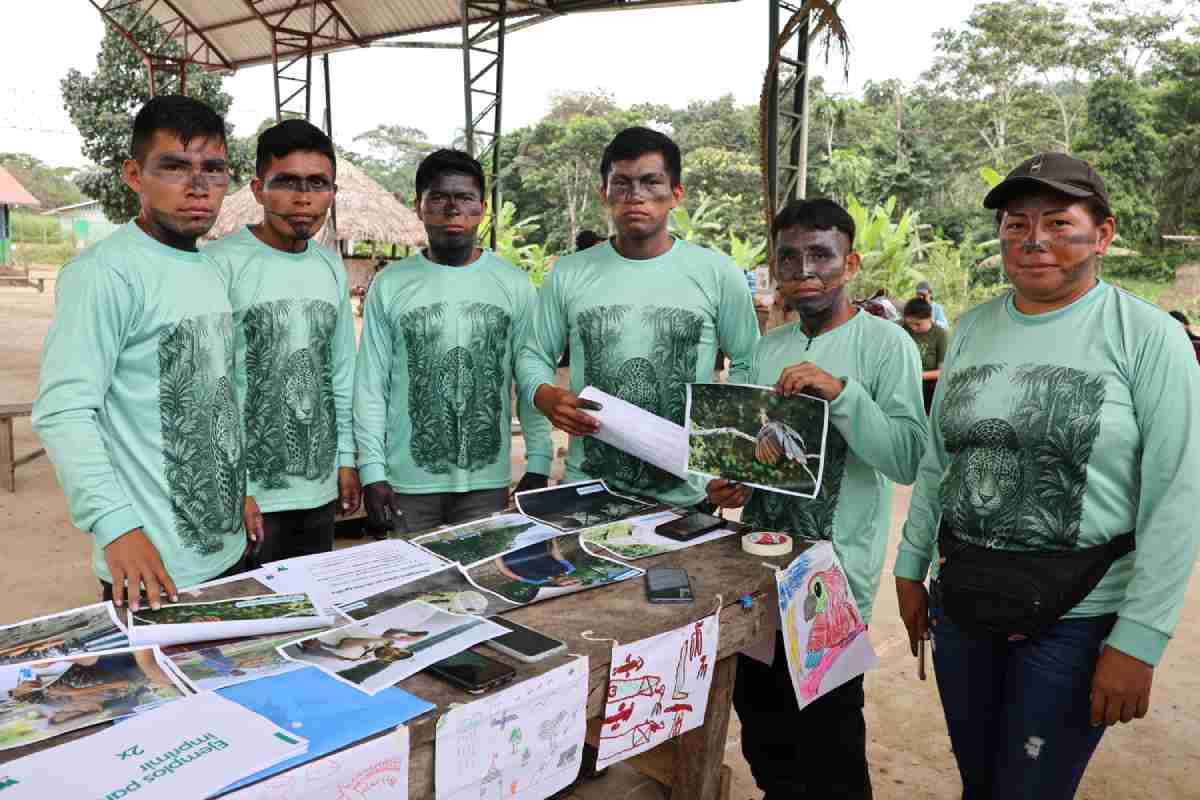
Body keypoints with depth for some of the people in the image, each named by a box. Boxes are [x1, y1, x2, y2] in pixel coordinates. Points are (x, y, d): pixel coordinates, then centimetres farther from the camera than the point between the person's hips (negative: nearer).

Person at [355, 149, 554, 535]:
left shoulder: (514, 284, 2)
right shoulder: (390, 285, 0)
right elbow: (371, 385, 0)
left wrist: (538, 465, -2)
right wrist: (372, 471, -5)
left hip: (488, 480, 1)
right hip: (408, 481, 0)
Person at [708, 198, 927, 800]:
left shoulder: (886, 344, -10)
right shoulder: (766, 348, 9)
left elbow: (909, 461, -19)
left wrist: (841, 391, -29)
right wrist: (729, 484, -3)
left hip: (833, 572, -6)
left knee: (827, 748, 9)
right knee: (762, 732, 20)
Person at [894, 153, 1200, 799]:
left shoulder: (1148, 337, -10)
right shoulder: (972, 329, 5)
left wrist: (1139, 641, -15)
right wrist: (910, 569, 10)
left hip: (1077, 617, -4)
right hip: (962, 601, 5)